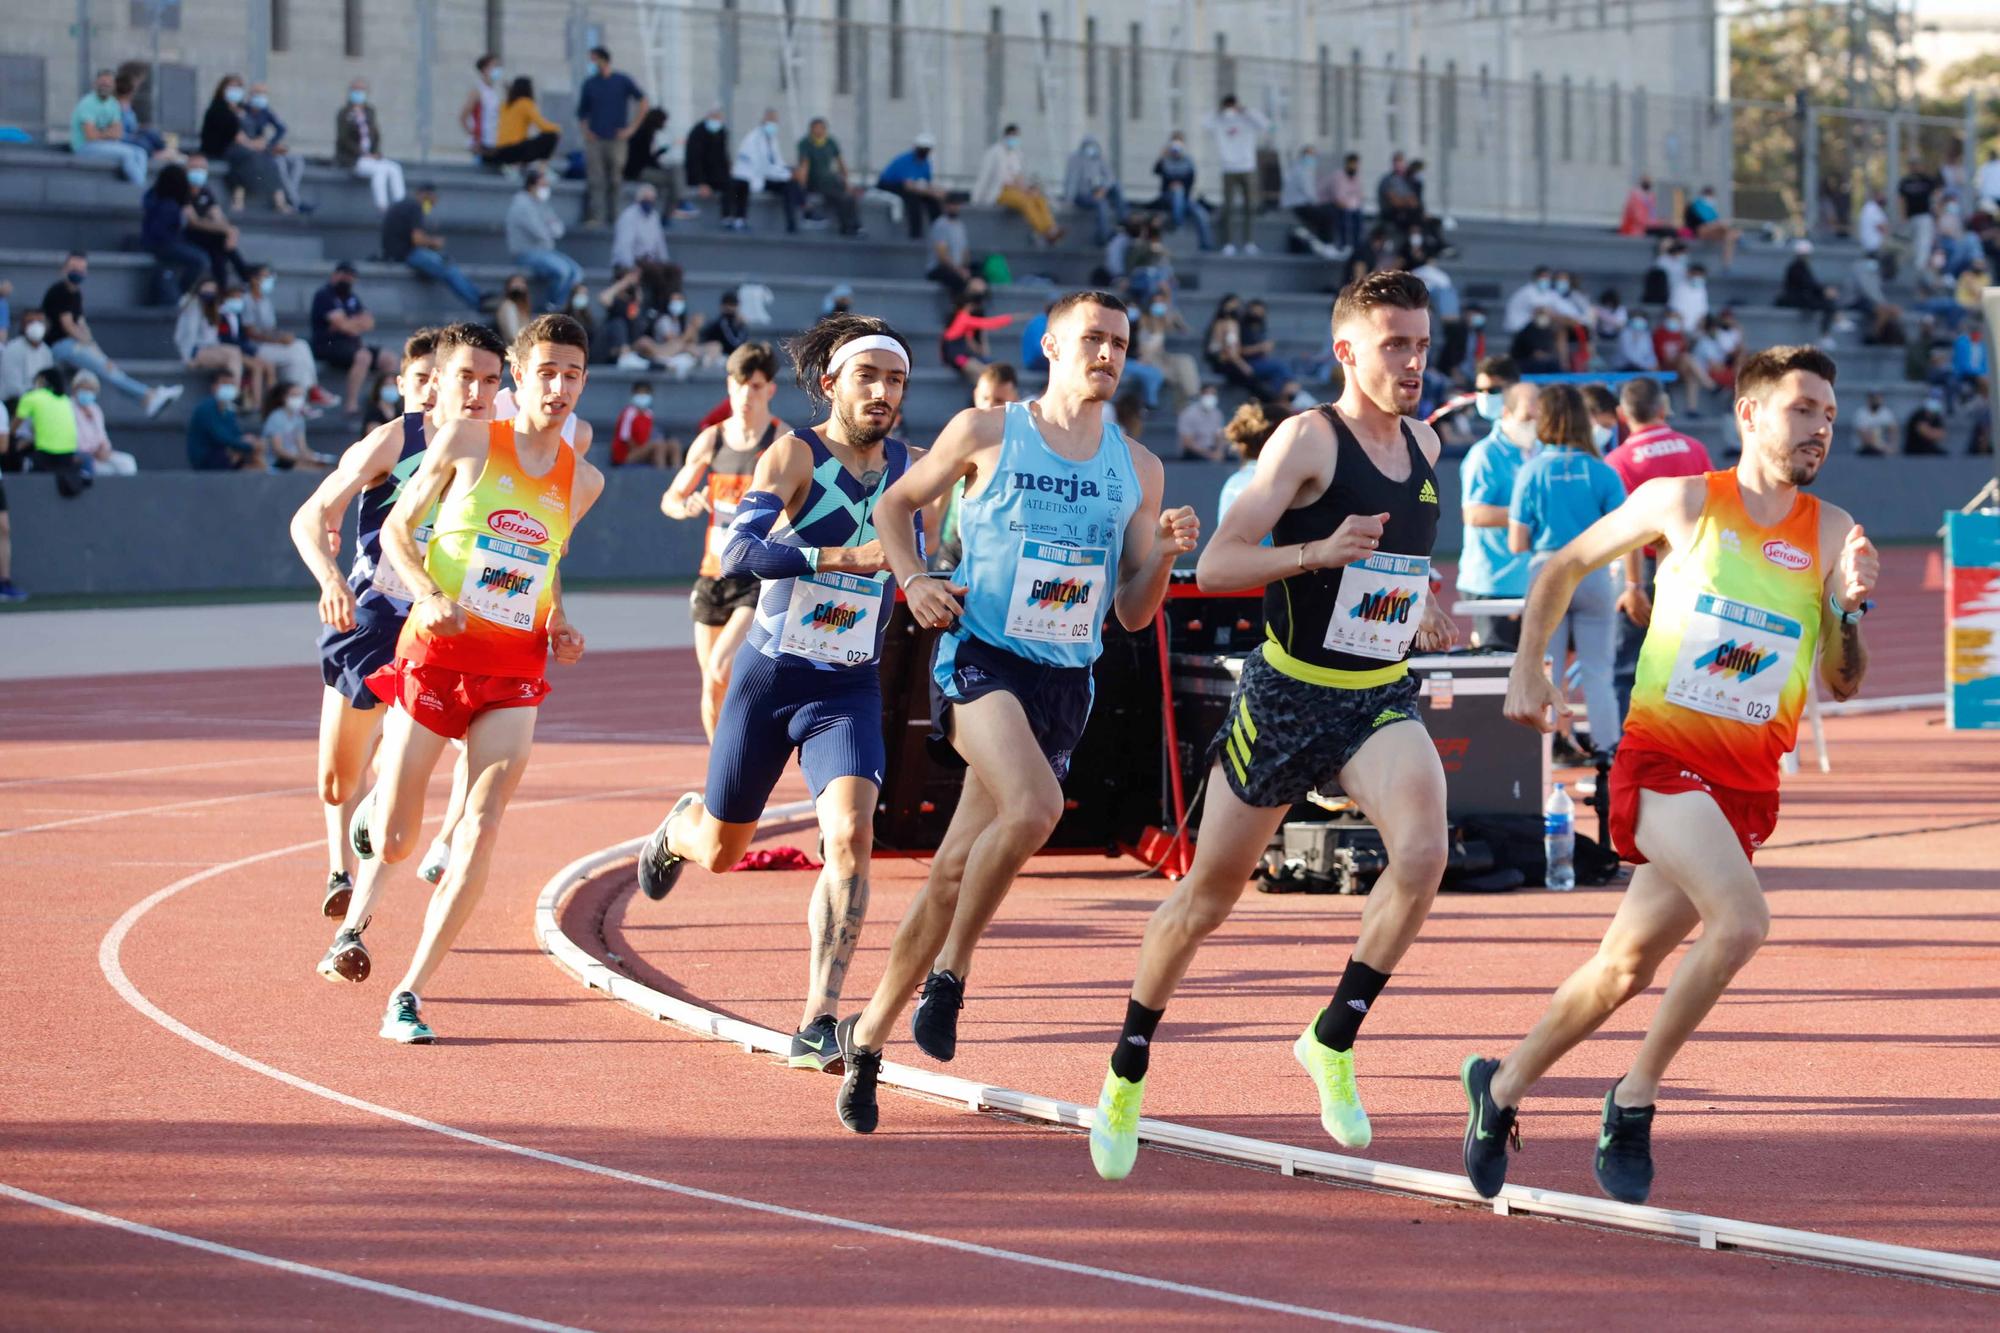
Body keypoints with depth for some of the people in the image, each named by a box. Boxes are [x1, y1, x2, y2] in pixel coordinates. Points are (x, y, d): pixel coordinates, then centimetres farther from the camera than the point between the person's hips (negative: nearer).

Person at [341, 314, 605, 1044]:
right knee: (395, 841, 1)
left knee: (480, 832, -14)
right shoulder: (467, 441, -4)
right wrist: (428, 596, -14)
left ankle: (409, 996, -7)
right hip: (435, 655, -2)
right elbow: (395, 527, 3)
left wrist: (558, 626, 7)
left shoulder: (583, 481, 7)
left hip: (515, 670, 3)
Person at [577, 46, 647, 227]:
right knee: (596, 181, -8)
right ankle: (596, 217, -13)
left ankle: (613, 216, 12)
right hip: (594, 140, 1)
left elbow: (644, 103, 4)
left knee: (615, 181, 2)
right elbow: (581, 113, 15)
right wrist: (585, 130, -3)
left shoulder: (623, 80, 3)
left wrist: (631, 128, -1)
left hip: (616, 139, -1)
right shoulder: (589, 84, 9)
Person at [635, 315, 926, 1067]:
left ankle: (817, 1027, -18)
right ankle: (678, 828, 54)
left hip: (850, 689, 2)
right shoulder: (795, 455, -14)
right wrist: (837, 558, -38)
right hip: (769, 675, -2)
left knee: (851, 837, -21)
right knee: (720, 851, 13)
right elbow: (738, 553, -29)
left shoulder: (910, 467, 2)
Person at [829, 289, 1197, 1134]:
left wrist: (1165, 556, -7)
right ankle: (949, 971, -11)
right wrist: (913, 579, -4)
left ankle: (870, 1032, 21)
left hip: (1066, 682, 4)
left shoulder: (1138, 470, 10)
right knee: (1034, 807, -31)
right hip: (979, 658, -4)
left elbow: (1132, 614, 12)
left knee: (958, 867, 6)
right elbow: (896, 506, 13)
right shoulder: (986, 433, 0)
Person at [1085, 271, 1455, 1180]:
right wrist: (1319, 551, -34)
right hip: (1288, 695, -4)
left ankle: (1334, 1040, -8)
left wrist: (1422, 614, 11)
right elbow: (1215, 566, -21)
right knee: (1210, 892, 8)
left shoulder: (1425, 447, 7)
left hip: (1382, 700, 4)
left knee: (1423, 850, -24)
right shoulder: (1308, 439, -13)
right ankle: (1127, 1076, 27)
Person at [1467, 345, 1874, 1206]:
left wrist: (1850, 607, -17)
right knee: (1742, 920, -26)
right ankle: (1634, 1099, -11)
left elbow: (1842, 685, 1)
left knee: (1627, 969, 12)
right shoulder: (1685, 502, -3)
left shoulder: (1830, 533, 3)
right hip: (1661, 758, -4)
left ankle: (1502, 1085, 33)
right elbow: (1566, 566, 11)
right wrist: (1527, 670, 7)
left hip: (1748, 785, 4)